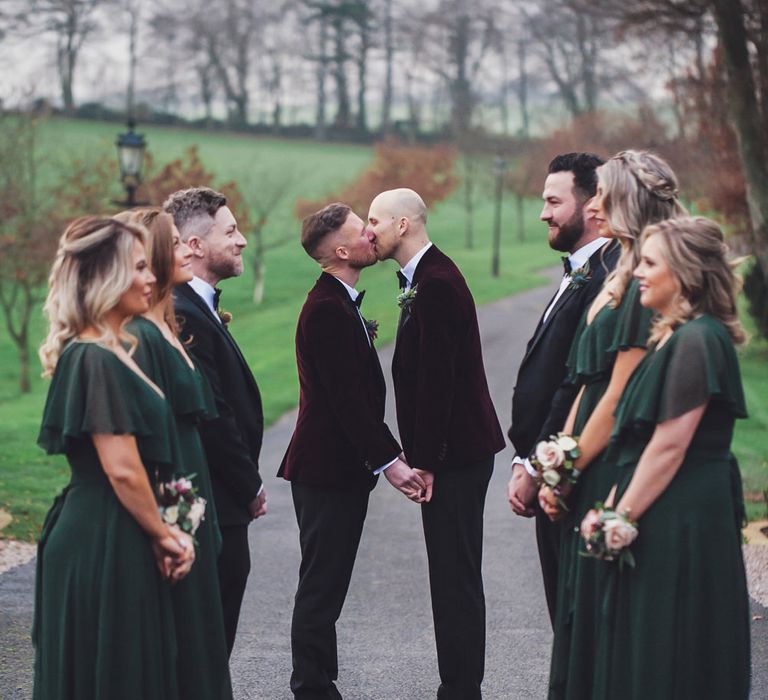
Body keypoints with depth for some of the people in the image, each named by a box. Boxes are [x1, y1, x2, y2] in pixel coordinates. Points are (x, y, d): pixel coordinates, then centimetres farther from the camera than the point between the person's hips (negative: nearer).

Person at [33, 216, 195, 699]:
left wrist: (163, 530, 3)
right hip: (104, 547, -10)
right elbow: (122, 469, -20)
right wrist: (162, 533, -7)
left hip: (112, 542, 10)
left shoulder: (115, 352, 13)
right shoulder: (96, 361, -18)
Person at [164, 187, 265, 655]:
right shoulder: (185, 315, -19)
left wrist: (248, 483, 11)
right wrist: (252, 487, -10)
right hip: (216, 510, -10)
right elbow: (212, 419, -21)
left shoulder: (198, 309, 15)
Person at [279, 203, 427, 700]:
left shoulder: (340, 304, 15)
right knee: (321, 589, -4)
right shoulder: (327, 309, -18)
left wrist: (389, 455, 18)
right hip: (328, 472, -10)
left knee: (324, 588, 15)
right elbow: (346, 399, -22)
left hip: (338, 470, 10)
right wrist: (389, 462, -21)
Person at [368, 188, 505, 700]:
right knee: (456, 577, 14)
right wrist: (420, 456, 15)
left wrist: (425, 461, -19)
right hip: (454, 451, 10)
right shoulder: (428, 278, 15)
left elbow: (437, 380, -21)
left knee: (455, 578, -6)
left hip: (455, 454, -10)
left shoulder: (436, 284, -17)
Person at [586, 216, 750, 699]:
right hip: (670, 518, 10)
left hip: (681, 520, -10)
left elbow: (669, 446, -21)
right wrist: (615, 507, 10)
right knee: (643, 654, 14)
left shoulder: (696, 342, -18)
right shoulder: (675, 337, 14)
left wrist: (622, 516, -16)